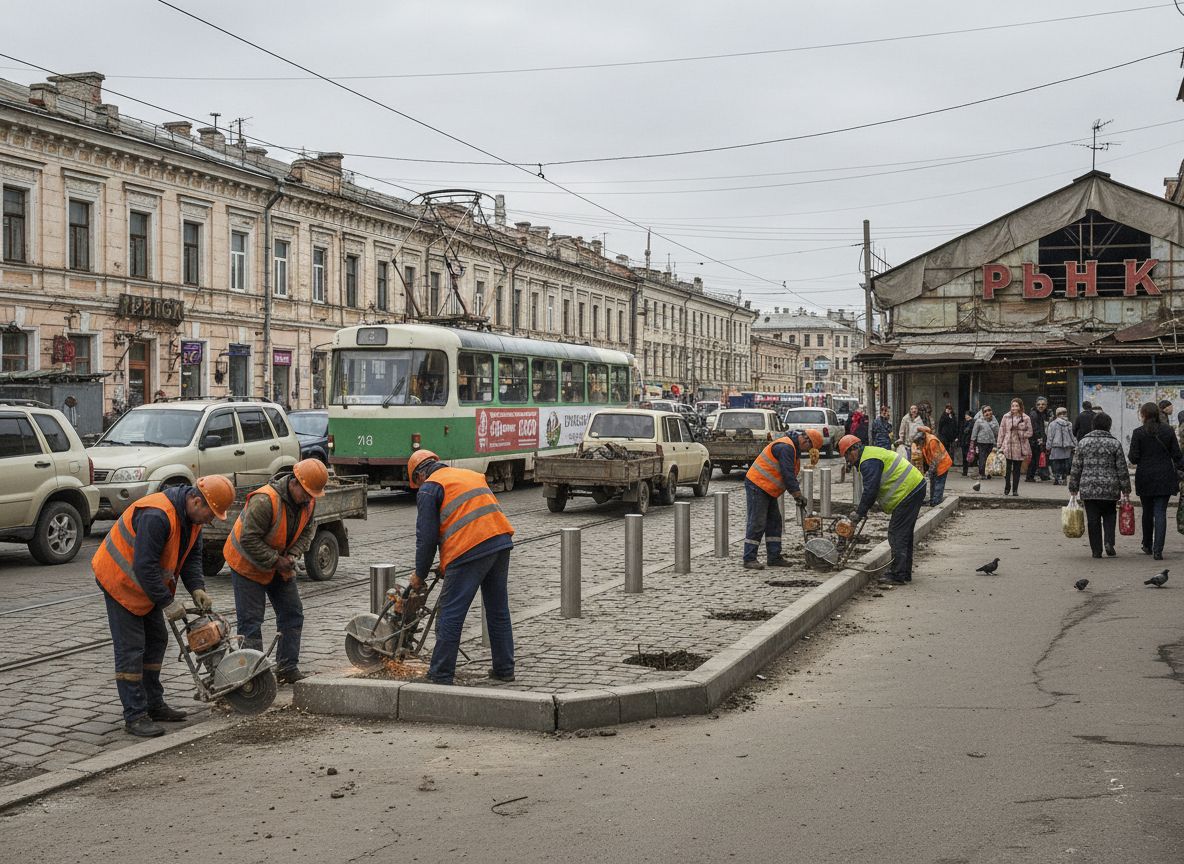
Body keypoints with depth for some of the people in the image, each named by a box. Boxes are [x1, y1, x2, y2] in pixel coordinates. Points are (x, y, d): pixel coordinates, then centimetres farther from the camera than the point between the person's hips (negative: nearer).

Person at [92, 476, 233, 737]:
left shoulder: (192, 514, -4)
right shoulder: (157, 516, -34)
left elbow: (192, 555, 5)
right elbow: (144, 566, -33)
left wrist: (196, 588, -10)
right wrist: (168, 602, -27)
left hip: (147, 582, 10)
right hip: (120, 579, -10)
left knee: (156, 640, 13)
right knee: (130, 648, -8)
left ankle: (153, 705, 22)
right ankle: (135, 715, -5)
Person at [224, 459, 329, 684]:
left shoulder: (308, 500, -9)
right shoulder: (264, 501, -33)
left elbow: (308, 529, 5)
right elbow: (249, 540, -31)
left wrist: (294, 554, -11)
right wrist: (276, 561, -25)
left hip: (279, 564, 7)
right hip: (248, 564, -7)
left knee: (292, 613, 6)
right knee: (250, 621, -6)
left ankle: (287, 669, 14)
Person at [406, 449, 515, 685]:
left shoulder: (429, 488, 4)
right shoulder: (472, 475, 27)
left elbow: (426, 536, -1)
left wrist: (420, 574, 12)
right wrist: (448, 563, 32)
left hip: (470, 550, -7)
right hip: (501, 541, 7)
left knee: (450, 614, 1)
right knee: (498, 610, 16)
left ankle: (441, 675, 4)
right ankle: (504, 669, 21)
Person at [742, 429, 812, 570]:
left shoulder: (794, 449, 15)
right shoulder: (785, 447, -20)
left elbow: (790, 475, 18)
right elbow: (787, 474, -25)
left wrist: (798, 495, 10)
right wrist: (798, 495, -21)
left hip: (767, 490, 11)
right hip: (757, 486, -11)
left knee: (774, 522, 10)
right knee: (757, 523, -10)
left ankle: (774, 557, 14)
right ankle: (749, 559, -6)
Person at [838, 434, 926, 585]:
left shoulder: (869, 462, -17)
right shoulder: (871, 453, 18)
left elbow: (870, 490, -21)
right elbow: (872, 489, 22)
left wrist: (860, 513, -12)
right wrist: (863, 507, 14)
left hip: (908, 492, -11)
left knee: (897, 534, -8)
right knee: (905, 534, 16)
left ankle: (897, 574, -8)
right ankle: (905, 573, 22)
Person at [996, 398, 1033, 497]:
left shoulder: (1026, 418, 2)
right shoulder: (1006, 417, 4)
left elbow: (1029, 433, 2)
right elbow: (1001, 432, 6)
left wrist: (1019, 432, -13)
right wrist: (999, 446, 2)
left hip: (1019, 448, 0)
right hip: (1007, 447, 0)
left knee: (1017, 470, 6)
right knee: (1007, 469, -1)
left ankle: (1015, 490, 14)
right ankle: (1007, 488, 13)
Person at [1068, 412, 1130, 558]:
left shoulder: (1083, 442, 2)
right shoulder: (1115, 443, -2)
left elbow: (1076, 468, 3)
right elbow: (1122, 469, 0)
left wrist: (1073, 487, 10)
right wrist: (1126, 489, 7)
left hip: (1088, 488, 1)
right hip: (1110, 489, -1)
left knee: (1092, 519, 5)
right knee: (1109, 516, 15)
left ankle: (1096, 550, 6)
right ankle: (1109, 542, -3)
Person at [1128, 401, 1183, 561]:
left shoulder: (1138, 433, -7)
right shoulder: (1168, 431, 0)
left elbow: (1133, 458, -8)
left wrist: (1130, 457, 14)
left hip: (1145, 478, -1)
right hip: (1165, 478, 1)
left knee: (1147, 512, 15)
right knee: (1160, 512, -1)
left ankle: (1147, 546, 28)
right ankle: (1158, 550, -10)